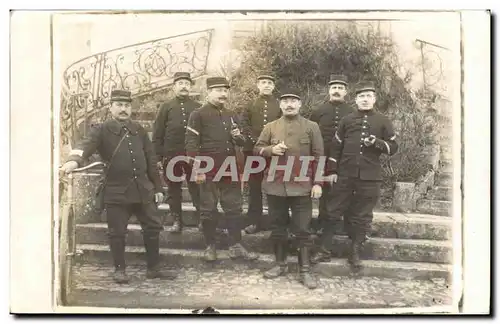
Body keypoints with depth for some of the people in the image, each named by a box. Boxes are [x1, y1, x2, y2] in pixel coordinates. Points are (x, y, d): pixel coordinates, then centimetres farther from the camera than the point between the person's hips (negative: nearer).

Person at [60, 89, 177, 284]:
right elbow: (86, 144, -22)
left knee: (153, 228, 8)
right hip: (116, 191, -4)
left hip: (143, 190, 4)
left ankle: (154, 268, 22)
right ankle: (120, 270, 22)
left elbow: (151, 160, 14)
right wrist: (74, 160, -44)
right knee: (117, 232, 4)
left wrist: (157, 187, 12)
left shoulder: (139, 130, 11)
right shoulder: (102, 130, -2)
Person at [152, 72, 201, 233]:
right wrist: (158, 157, -3)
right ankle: (177, 221, 16)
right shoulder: (166, 107, 6)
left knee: (196, 188, 2)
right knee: (174, 189, 7)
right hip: (171, 156, 1)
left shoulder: (198, 107, 8)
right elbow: (157, 133, 3)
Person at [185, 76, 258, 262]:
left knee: (234, 208, 7)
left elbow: (242, 142, 21)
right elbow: (191, 143, -11)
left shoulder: (232, 116, 14)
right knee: (208, 209, 4)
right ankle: (210, 247, 16)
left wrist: (238, 137, -4)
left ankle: (235, 246, 15)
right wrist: (197, 169, -17)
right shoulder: (198, 115, -5)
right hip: (209, 170, -5)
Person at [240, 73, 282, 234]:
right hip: (253, 150, 1)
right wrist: (254, 140, -9)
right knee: (254, 187, 5)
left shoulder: (280, 105, 8)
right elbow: (244, 125, 3)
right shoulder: (250, 105, 11)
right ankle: (255, 221, 12)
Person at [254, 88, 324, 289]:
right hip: (275, 185, 3)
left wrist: (317, 183, -6)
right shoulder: (270, 127, 8)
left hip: (301, 186, -2)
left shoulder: (311, 127, 3)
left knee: (302, 229, 1)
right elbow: (257, 149, 9)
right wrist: (271, 150, -13)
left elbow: (318, 156, 1)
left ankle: (305, 270, 9)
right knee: (278, 227, 11)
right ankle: (280, 264, 25)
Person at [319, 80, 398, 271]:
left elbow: (393, 147, 5)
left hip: (370, 178, 0)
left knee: (363, 217, 7)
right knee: (333, 211, 7)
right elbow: (336, 146, 8)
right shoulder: (347, 120, 7)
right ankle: (323, 247, 21)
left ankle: (354, 253, 18)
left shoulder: (383, 122, 5)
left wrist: (377, 143, -14)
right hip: (345, 175, 1)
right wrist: (332, 170, 3)